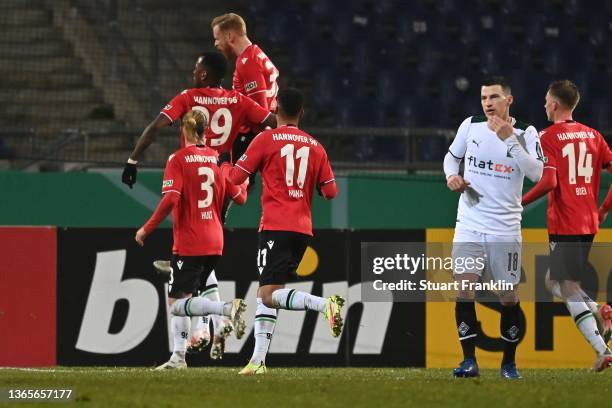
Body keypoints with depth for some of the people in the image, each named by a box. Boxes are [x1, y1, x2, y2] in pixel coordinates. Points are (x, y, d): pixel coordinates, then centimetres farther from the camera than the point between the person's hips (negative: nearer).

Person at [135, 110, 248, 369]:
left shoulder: (178, 159, -8)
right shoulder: (217, 158, 7)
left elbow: (170, 200, -20)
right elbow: (239, 198, 13)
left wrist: (147, 229, -10)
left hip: (189, 243, -6)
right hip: (215, 241, 6)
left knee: (177, 304, -4)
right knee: (180, 298, 17)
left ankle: (228, 309, -25)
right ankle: (178, 357, 14)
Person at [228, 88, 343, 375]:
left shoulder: (266, 140, -2)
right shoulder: (315, 147, 10)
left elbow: (235, 177, 4)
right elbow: (330, 192, 9)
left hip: (275, 226, -6)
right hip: (303, 229, 6)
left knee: (269, 295, -11)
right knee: (266, 293, 13)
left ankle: (325, 304, -33)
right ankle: (258, 359, 8)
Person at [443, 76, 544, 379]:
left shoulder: (526, 133, -4)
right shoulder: (471, 126, 3)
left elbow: (536, 173, -18)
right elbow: (452, 156, 19)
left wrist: (509, 139, -22)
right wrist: (452, 175, -2)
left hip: (505, 228, -1)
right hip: (469, 225, 1)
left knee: (509, 297, 3)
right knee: (464, 288, -12)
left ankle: (509, 362, 19)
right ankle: (469, 360, -7)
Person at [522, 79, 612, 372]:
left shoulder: (548, 137, -8)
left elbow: (549, 182, -18)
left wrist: (519, 203, -5)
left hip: (563, 224, -7)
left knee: (568, 289, -5)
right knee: (553, 281, 20)